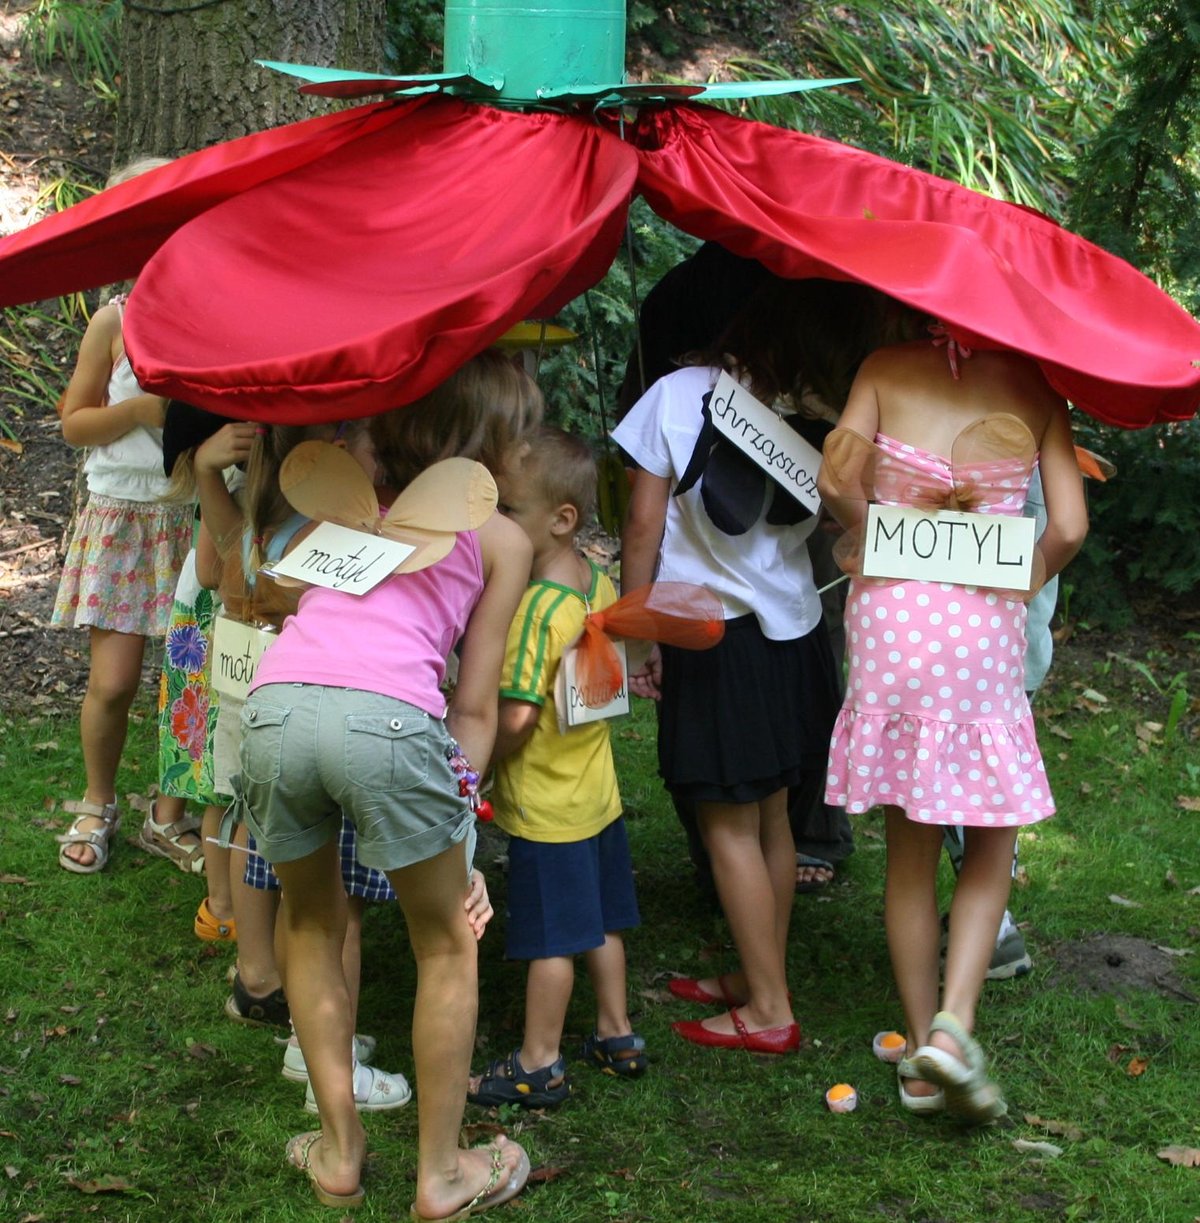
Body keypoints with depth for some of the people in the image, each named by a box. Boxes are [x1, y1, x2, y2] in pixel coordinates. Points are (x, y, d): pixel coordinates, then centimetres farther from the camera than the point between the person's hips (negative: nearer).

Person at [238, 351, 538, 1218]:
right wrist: (461, 802, 17)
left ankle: (340, 1152, 30)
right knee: (448, 944, 18)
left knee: (311, 921, 27)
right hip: (387, 716, -4)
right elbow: (474, 703, 14)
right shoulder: (502, 539, 20)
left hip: (276, 704, 4)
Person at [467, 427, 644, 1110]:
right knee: (600, 921, 19)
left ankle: (539, 1066, 14)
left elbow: (516, 716, -26)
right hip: (599, 790, 8)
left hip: (545, 806, -8)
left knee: (551, 939, 3)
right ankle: (617, 1036, 30)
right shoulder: (601, 585, -1)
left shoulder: (536, 606, -24)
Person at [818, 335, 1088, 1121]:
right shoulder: (1034, 386, 1)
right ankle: (954, 1024, -8)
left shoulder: (886, 369, 2)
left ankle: (922, 1057, 16)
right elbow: (1069, 529, -6)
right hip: (983, 624, -2)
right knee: (992, 843, 11)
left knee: (911, 850, 11)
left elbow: (837, 481, -8)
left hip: (889, 615, 2)